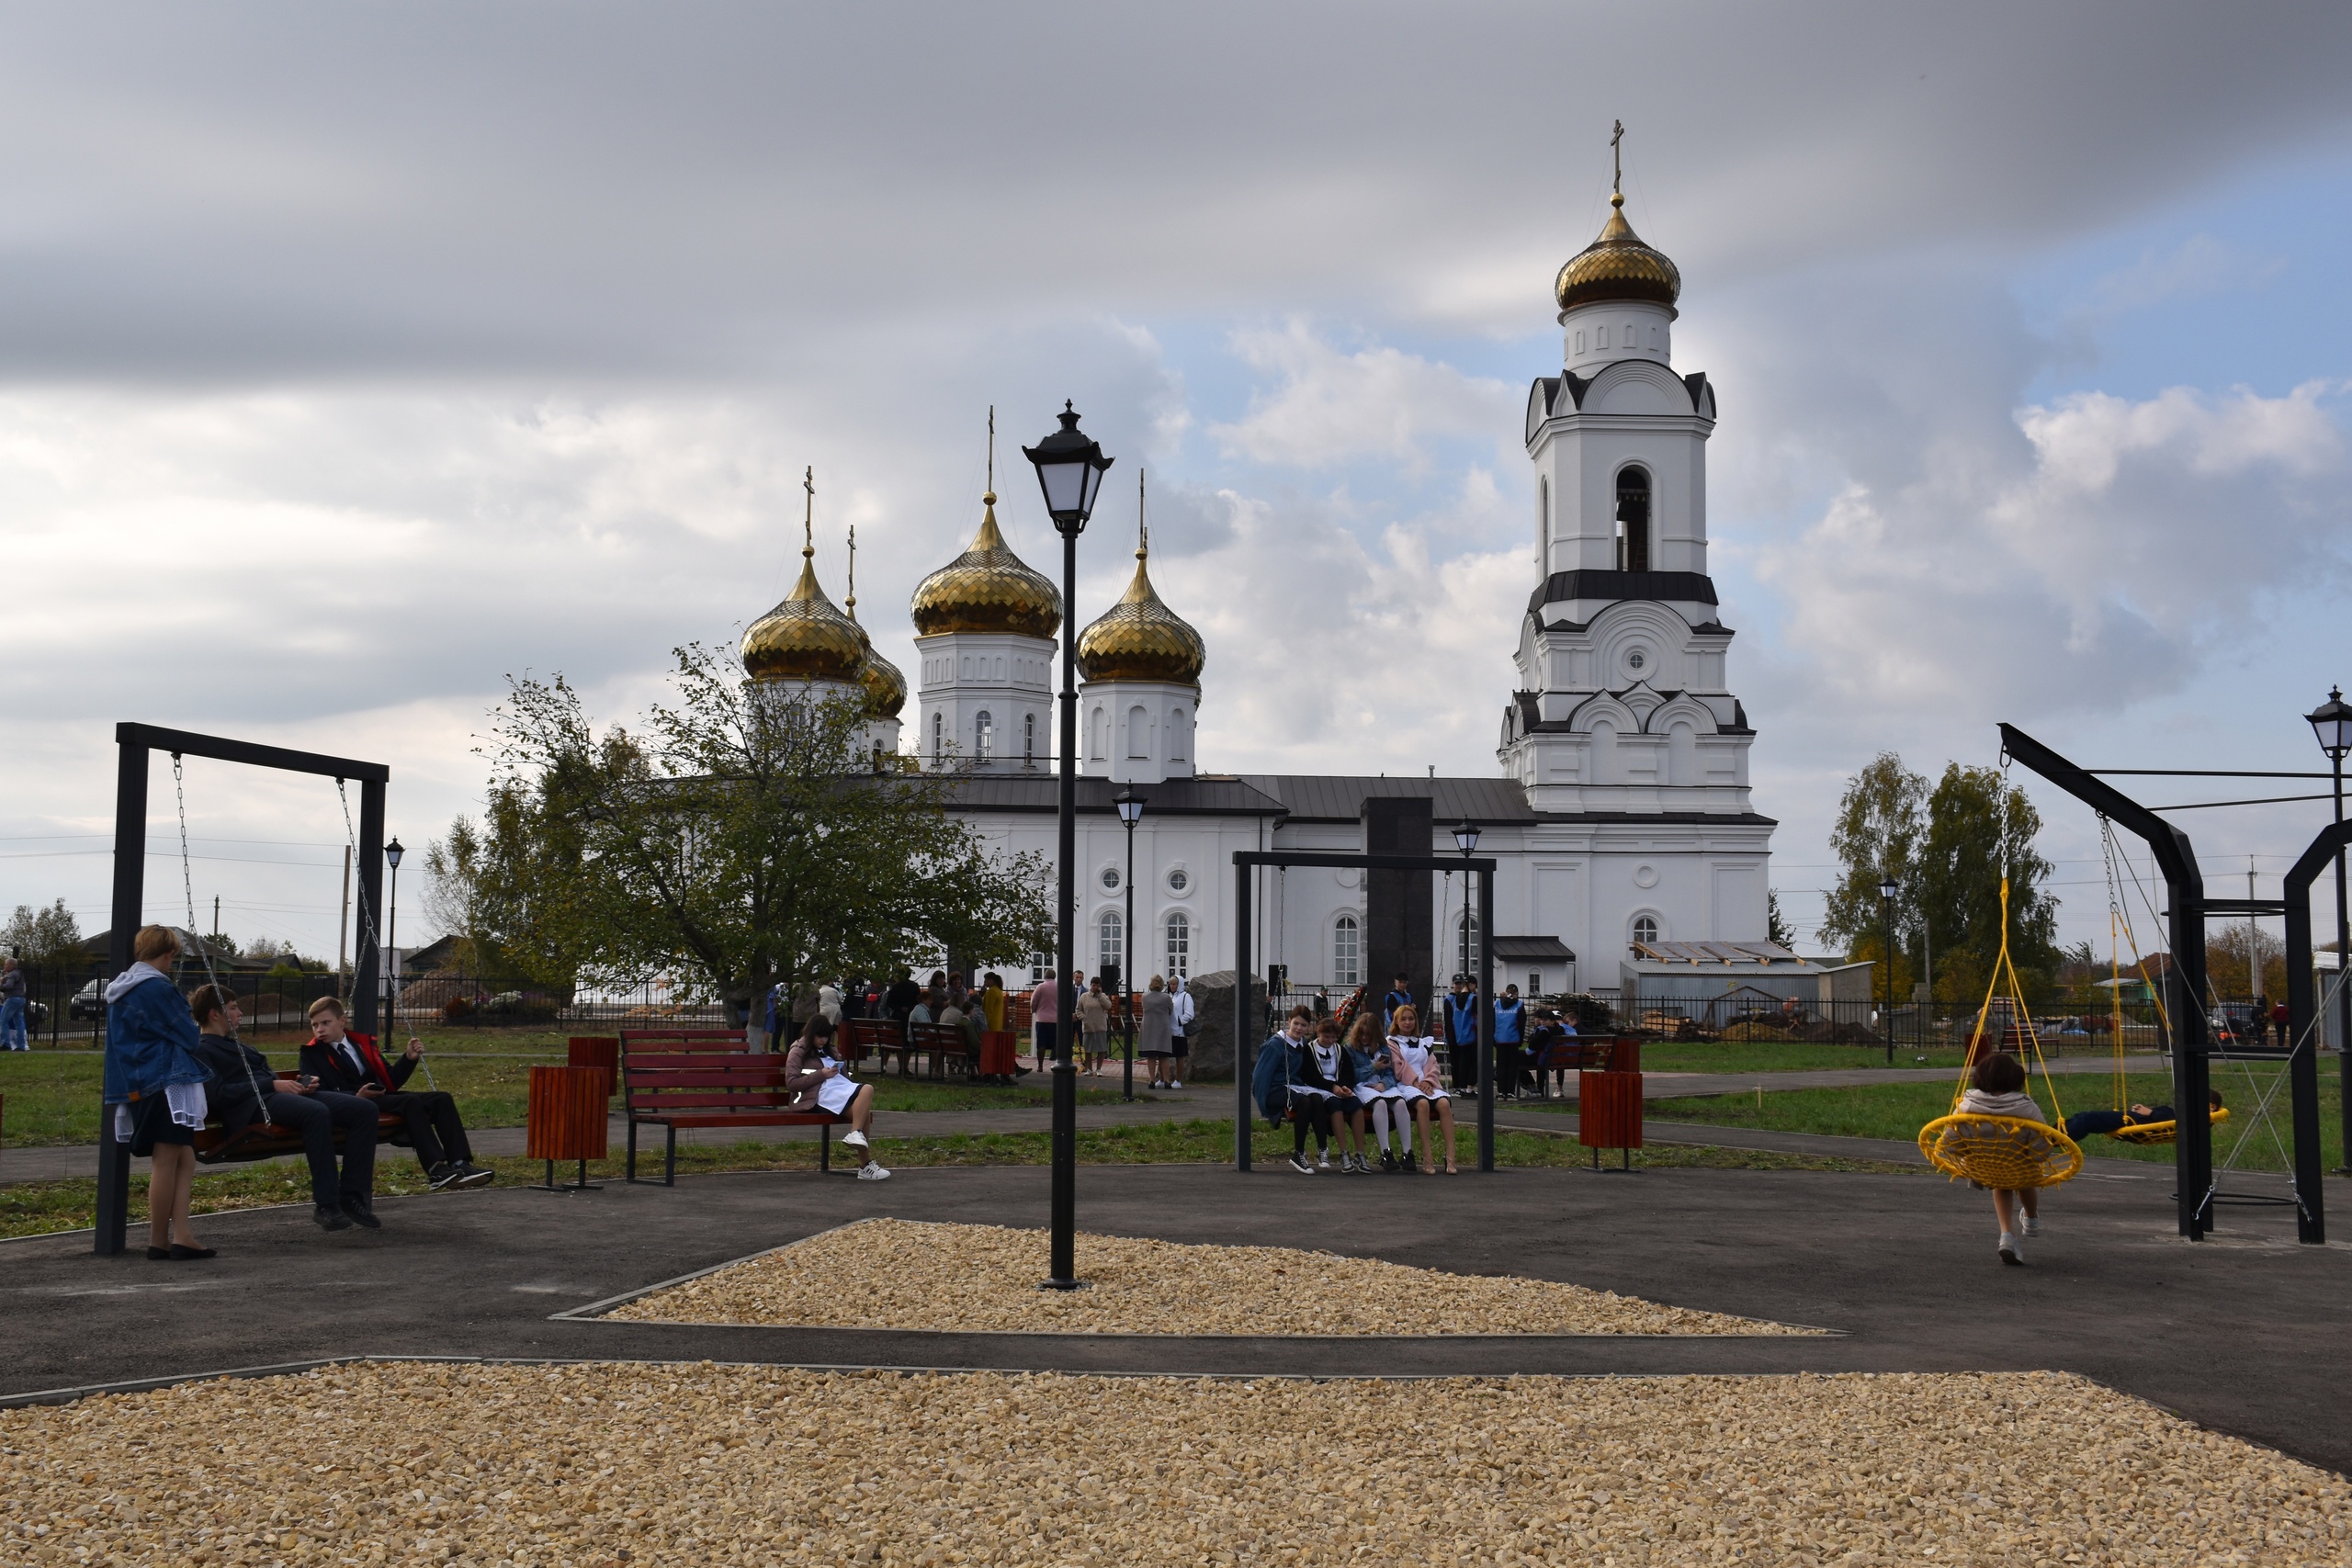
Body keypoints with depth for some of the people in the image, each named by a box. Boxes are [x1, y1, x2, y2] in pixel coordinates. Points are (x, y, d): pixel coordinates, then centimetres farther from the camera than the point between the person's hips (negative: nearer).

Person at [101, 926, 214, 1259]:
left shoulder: (120, 990, 16)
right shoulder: (157, 988, -13)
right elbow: (188, 1037, -9)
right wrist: (189, 1022, 12)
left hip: (137, 1087, 10)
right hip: (166, 1084, -10)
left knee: (184, 1157, 8)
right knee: (166, 1161, -4)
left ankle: (181, 1235, 1)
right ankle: (160, 1241, 1)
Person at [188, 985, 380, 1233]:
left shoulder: (234, 1044, 33)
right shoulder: (200, 1050, 2)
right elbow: (219, 1094, -13)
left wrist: (302, 1083, 12)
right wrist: (272, 1085, -14)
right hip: (253, 1106, -9)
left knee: (365, 1109, -11)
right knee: (316, 1112, -40)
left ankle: (352, 1198, -14)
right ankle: (325, 1206, -33)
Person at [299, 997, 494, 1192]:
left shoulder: (363, 1042, 22)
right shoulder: (312, 1054, 6)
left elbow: (391, 1081, 19)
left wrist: (409, 1058, 1)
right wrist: (356, 1097, -23)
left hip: (383, 1098, 7)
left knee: (441, 1098, -13)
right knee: (411, 1101, -31)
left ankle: (460, 1164, -26)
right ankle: (436, 1171, -41)